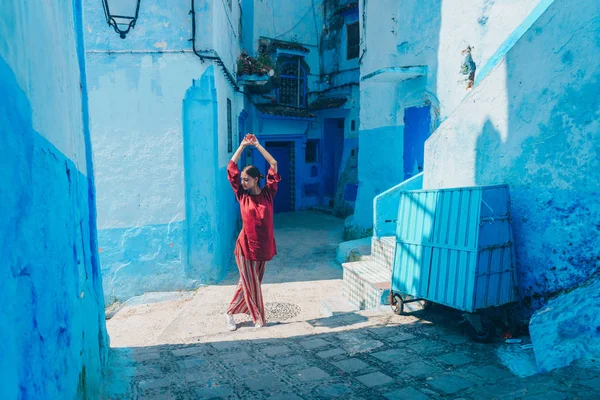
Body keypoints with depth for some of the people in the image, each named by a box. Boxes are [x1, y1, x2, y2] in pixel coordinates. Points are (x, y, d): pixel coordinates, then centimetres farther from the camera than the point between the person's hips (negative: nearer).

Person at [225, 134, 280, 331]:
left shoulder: (268, 194, 0)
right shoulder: (242, 196, -1)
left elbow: (274, 165, -1)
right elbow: (231, 168, -3)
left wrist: (257, 145, -1)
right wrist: (243, 145, -2)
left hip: (264, 246, 2)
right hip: (246, 246, -2)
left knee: (248, 284, 14)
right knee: (251, 285, 5)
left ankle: (231, 312, 32)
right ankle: (258, 317, 23)